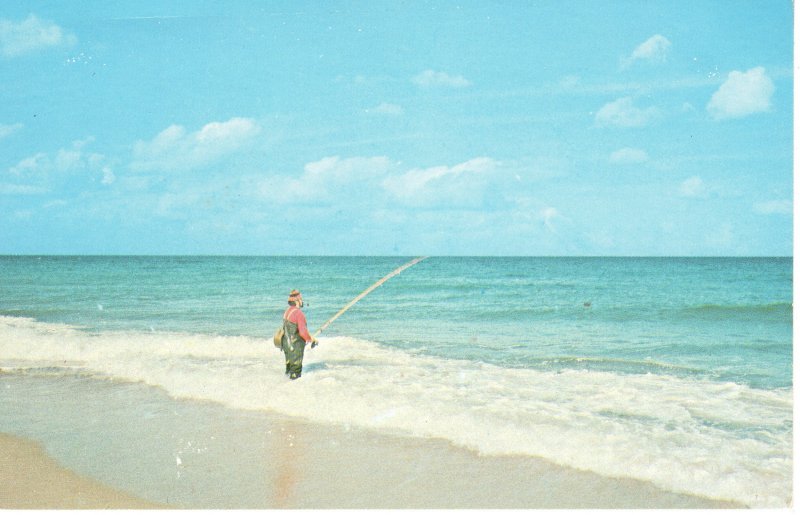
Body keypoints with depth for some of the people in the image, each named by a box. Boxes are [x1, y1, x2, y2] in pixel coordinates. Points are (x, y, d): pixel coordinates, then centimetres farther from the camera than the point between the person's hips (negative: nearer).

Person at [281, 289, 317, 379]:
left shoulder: (287, 311, 8)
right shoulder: (299, 313, -20)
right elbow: (303, 332, -24)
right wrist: (311, 340, -6)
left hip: (286, 344, 9)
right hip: (295, 347, -9)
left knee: (289, 368, 19)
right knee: (296, 370, -1)